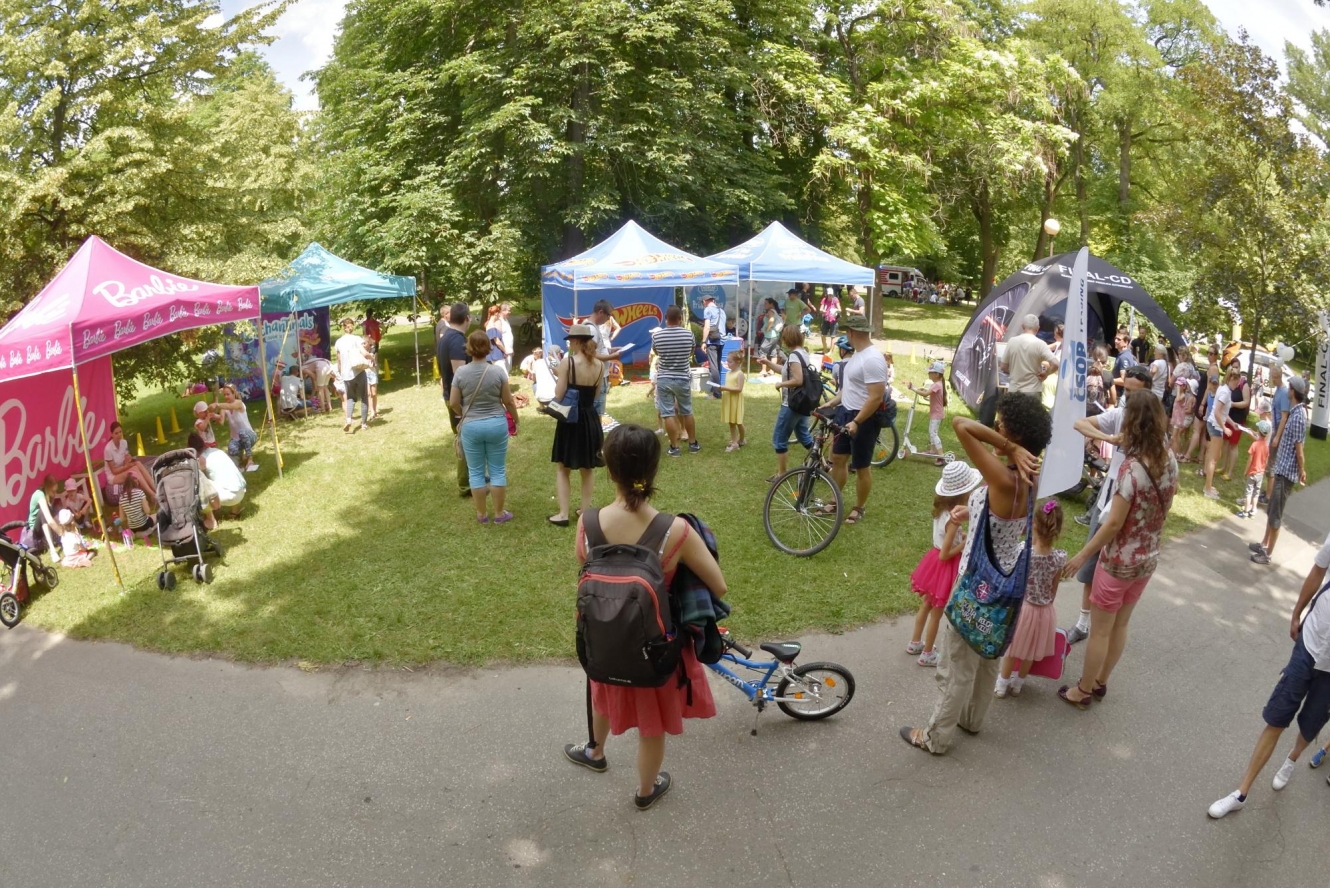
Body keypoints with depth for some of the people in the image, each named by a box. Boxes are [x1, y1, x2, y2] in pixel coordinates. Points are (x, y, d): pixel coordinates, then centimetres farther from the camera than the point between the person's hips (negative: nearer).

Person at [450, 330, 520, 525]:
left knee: (476, 471, 11)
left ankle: (482, 514, 19)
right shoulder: (497, 370, -9)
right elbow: (509, 401, -3)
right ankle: (499, 513, 16)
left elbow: (453, 403, -1)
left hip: (471, 426, 0)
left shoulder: (461, 373, -7)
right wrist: (516, 420, 13)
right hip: (496, 424, 0)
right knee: (497, 470, 9)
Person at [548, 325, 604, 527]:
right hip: (590, 419, 5)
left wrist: (557, 383, 5)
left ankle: (563, 515, 7)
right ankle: (586, 511, 24)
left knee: (563, 469, 7)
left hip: (570, 420, -5)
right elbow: (595, 394, 8)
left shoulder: (567, 362, -15)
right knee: (587, 469, 17)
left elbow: (559, 395, -14)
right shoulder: (599, 365, 1)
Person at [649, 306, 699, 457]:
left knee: (668, 414, 3)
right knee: (687, 412, 16)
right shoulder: (688, 334, -7)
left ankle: (674, 447, 6)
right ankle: (693, 443, 26)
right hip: (682, 379, 1)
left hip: (663, 379, -1)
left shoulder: (657, 335, -8)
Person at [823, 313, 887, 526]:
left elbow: (876, 397, -28)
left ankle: (858, 509, 21)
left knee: (861, 467, 5)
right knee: (837, 458, 17)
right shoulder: (857, 354, 8)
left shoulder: (872, 359, -24)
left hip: (864, 419, -10)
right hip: (846, 413, 10)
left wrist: (857, 422, -28)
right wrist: (832, 403, 15)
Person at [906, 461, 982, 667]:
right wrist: (966, 543, -17)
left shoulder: (942, 509, -6)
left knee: (926, 605, 25)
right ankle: (927, 654, 29)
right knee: (936, 613, 12)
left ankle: (915, 643, 42)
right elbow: (945, 554, -25)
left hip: (934, 560, 8)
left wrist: (962, 535, -6)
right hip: (945, 566, -8)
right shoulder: (953, 519, -30)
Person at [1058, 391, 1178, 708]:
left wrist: (1081, 556, -13)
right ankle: (1099, 683, 39)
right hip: (1148, 559, 7)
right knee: (1120, 625, 23)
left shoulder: (1132, 468, -27)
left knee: (1100, 630, 10)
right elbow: (1166, 506, 9)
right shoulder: (1169, 459, -6)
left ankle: (1083, 691, 26)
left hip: (1119, 562, -7)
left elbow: (1113, 524, -23)